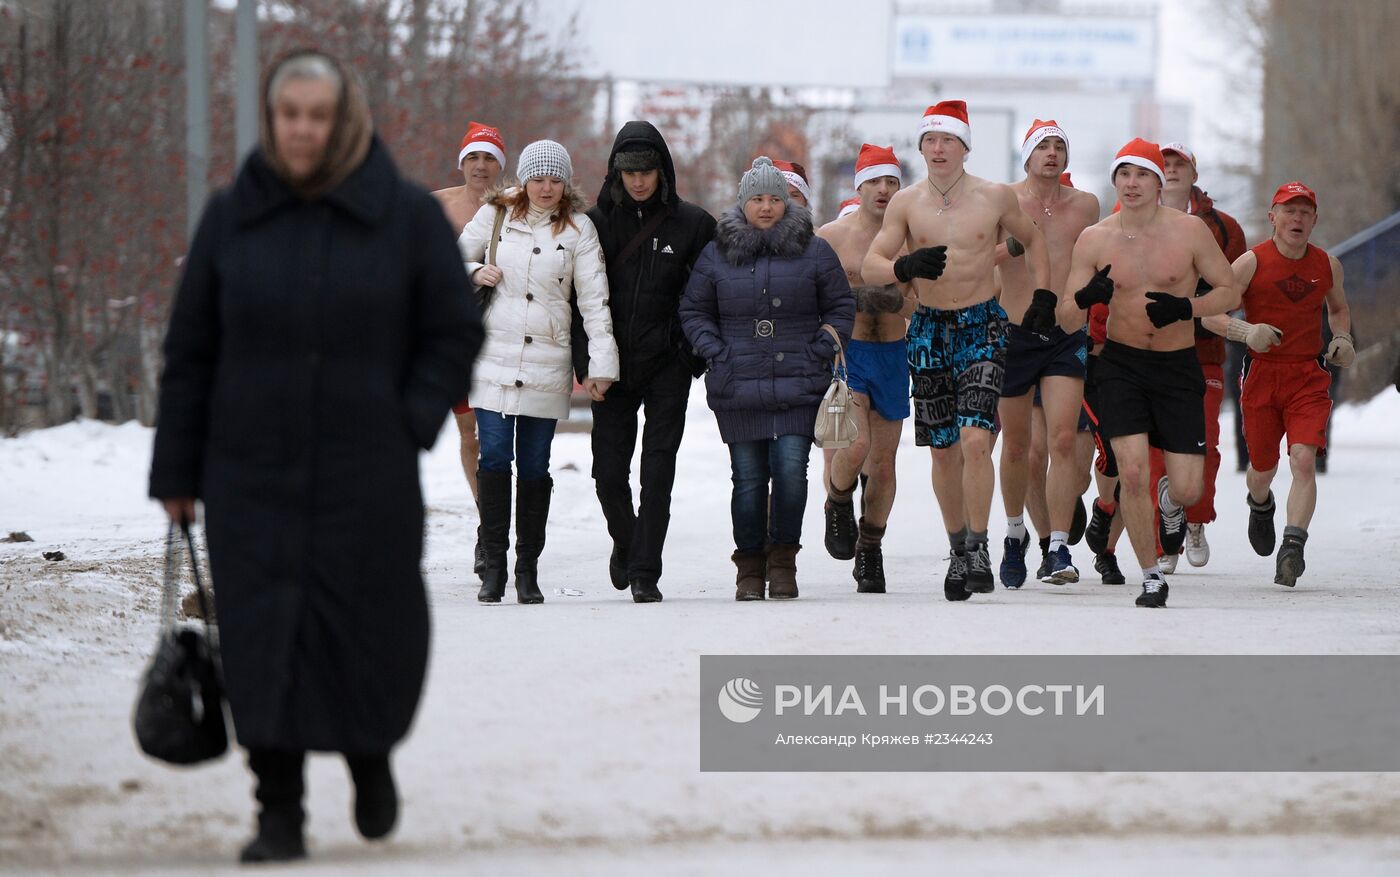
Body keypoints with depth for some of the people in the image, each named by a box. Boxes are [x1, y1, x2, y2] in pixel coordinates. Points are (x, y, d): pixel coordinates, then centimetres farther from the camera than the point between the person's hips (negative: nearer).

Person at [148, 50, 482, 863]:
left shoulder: (407, 216, -1)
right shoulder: (233, 217, 3)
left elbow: (456, 333, 6)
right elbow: (190, 353, 8)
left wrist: (411, 424, -6)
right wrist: (177, 471, 6)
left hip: (369, 482, -1)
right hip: (252, 476, 1)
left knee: (372, 632, 4)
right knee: (264, 641, -3)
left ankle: (371, 758, 33)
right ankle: (280, 813, 3)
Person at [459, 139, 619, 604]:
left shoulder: (578, 229, 4)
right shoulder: (495, 215, 7)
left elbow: (594, 300, 0)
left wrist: (601, 365, -7)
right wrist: (475, 273, -7)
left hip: (546, 364, 0)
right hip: (494, 358, 0)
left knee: (534, 465, 1)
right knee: (494, 457, -9)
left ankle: (528, 569, 9)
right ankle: (493, 565, -3)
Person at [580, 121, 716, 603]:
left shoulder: (692, 224, 1)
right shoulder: (598, 221, 4)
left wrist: (697, 355, -4)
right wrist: (585, 360, -5)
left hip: (668, 364, -1)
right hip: (613, 364, 1)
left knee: (657, 472, -6)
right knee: (609, 472, 1)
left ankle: (645, 571, -2)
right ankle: (626, 542, 29)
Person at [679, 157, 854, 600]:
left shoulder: (814, 251, 7)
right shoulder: (716, 255, 8)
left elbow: (841, 306, 12)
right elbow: (693, 311, 13)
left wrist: (819, 352, 0)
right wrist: (717, 353, -1)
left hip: (798, 384, -1)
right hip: (738, 389, 1)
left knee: (791, 470, -11)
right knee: (749, 477, 0)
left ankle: (783, 559, 4)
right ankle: (749, 567, 10)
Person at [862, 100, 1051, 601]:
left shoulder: (995, 198, -1)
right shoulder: (906, 203, 1)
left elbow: (1032, 240, 17)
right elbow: (869, 267, -3)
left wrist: (1044, 297, 7)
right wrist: (905, 267, -24)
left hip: (983, 328, -2)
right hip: (929, 330, 2)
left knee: (975, 438, -18)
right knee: (942, 449, 6)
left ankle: (978, 550, -13)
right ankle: (958, 550, 19)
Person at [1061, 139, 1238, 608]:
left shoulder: (1188, 231, -7)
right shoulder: (1094, 240, -4)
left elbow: (1230, 291, 0)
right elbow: (1066, 315, 0)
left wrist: (1185, 308, -19)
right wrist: (1085, 298, -24)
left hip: (1178, 367, 0)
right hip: (1121, 364, 0)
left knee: (1187, 490, -5)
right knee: (1132, 471, -15)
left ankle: (1170, 501, 35)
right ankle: (1151, 578, 3)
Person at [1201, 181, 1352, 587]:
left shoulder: (1327, 265, 5)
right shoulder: (1252, 262, -6)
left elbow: (1338, 307, 26)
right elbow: (1208, 311, -8)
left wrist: (1342, 338, 5)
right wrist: (1246, 331, -26)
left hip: (1309, 376, 1)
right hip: (1262, 374, -1)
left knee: (1304, 460, -19)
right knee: (1263, 469, 10)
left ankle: (1293, 545, -21)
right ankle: (1260, 505, 47)